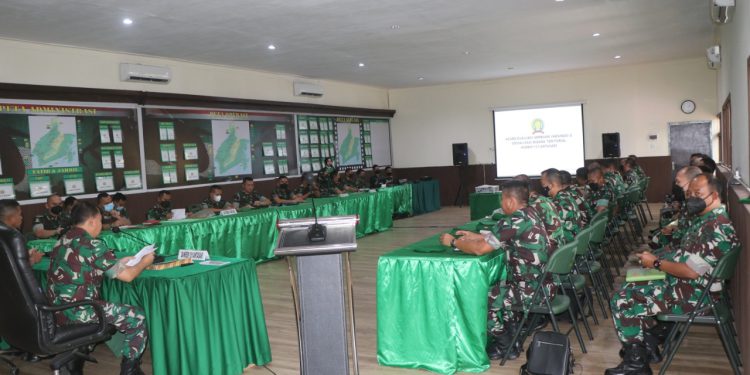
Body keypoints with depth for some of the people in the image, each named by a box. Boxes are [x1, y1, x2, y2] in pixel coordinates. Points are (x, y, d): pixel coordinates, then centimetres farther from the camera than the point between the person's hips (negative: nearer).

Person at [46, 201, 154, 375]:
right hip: (77, 312, -9)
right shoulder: (92, 245, -16)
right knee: (137, 317, 3)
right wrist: (144, 262, 6)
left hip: (56, 308, 9)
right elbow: (127, 276, -12)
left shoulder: (63, 241, 9)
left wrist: (119, 262, 20)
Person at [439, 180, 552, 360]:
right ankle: (513, 337, 28)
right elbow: (496, 239, 19)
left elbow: (480, 249, -20)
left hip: (532, 290, -9)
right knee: (498, 291, 24)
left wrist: (453, 242, -6)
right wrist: (475, 236, 15)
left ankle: (506, 346, 16)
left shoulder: (514, 221, -22)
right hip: (542, 284, 9)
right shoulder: (530, 214, 6)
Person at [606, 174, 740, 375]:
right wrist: (657, 258, 5)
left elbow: (691, 270, -28)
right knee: (630, 289, 15)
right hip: (682, 282, 10)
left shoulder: (716, 227, -24)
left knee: (623, 302, -12)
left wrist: (656, 263, -15)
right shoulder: (705, 219, 8)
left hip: (694, 294, -10)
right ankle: (649, 346, 21)